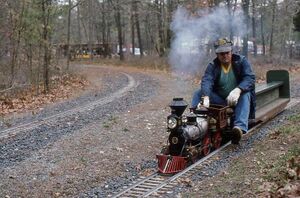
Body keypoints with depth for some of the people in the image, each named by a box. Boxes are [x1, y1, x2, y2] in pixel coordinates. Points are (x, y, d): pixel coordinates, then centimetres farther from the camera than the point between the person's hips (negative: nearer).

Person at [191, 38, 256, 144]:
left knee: (245, 94, -33)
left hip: (236, 101, -2)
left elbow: (250, 78, -18)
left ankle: (240, 127, -53)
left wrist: (238, 90, -40)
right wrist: (206, 97, -44)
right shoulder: (212, 66, -2)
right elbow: (206, 81, -22)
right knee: (198, 93, -15)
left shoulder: (241, 61, -4)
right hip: (219, 101, 2)